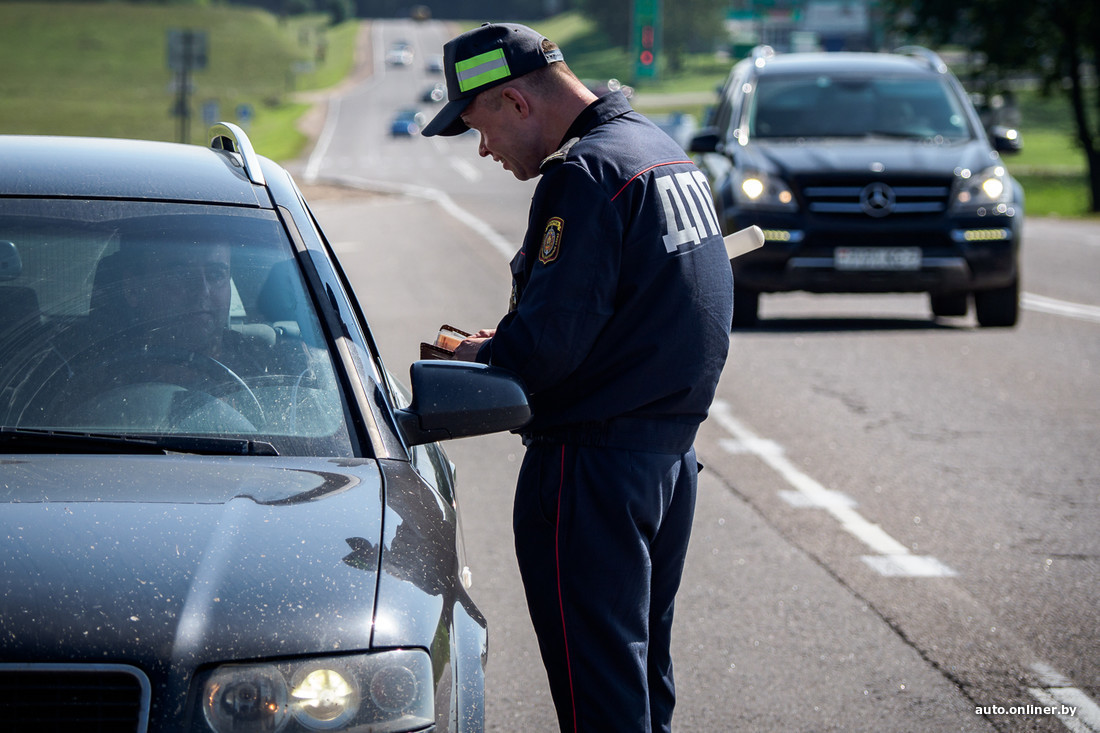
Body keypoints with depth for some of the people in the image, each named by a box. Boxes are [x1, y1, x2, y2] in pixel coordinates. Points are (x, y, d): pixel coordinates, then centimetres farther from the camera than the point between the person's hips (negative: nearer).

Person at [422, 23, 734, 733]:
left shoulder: (583, 174, -18)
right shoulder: (662, 148, 13)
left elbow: (547, 344, -24)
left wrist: (478, 358, -3)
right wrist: (507, 343, 11)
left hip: (594, 466, -10)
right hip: (673, 447, 10)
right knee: (646, 668, 18)